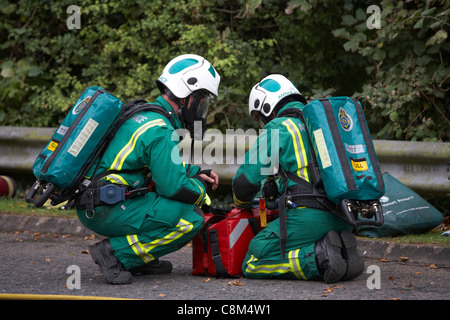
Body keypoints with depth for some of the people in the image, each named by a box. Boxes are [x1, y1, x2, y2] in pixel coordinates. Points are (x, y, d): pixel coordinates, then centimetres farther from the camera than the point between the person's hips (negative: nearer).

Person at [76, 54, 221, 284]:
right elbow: (173, 187, -17)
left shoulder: (146, 115, 16)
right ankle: (115, 252, -11)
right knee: (191, 220, -15)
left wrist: (197, 173, 18)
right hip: (105, 212, -10)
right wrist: (201, 188, 3)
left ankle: (141, 259, 12)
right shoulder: (161, 131, -16)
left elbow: (165, 165, 31)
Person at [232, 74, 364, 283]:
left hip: (309, 216, -7)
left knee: (252, 265, -2)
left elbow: (247, 179, -2)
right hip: (344, 219, 7)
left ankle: (319, 259, -17)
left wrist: (242, 204, 22)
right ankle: (343, 252, 3)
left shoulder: (278, 127, 0)